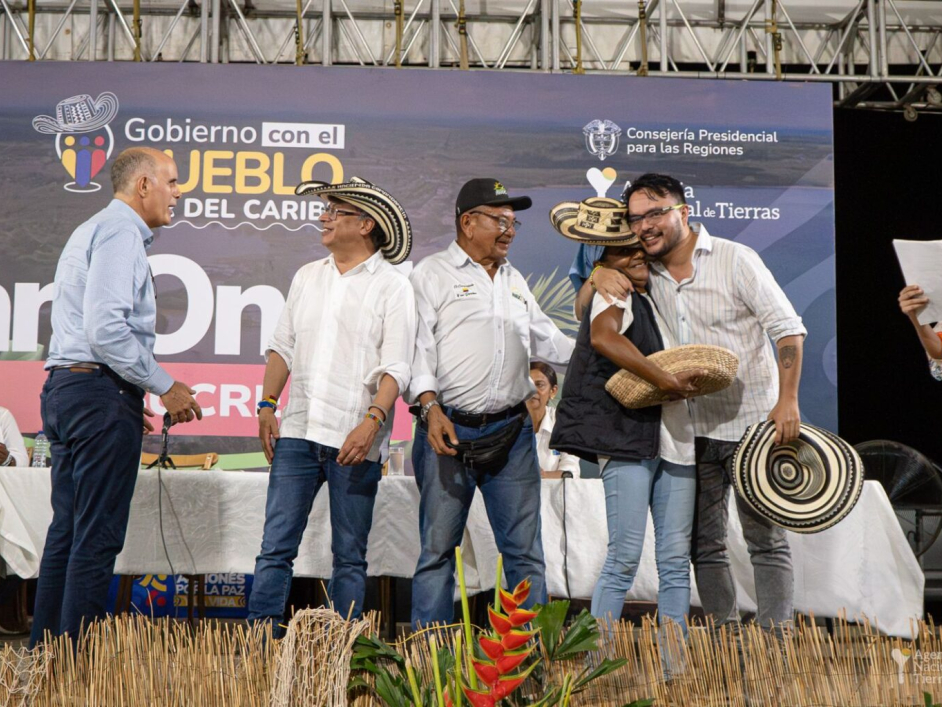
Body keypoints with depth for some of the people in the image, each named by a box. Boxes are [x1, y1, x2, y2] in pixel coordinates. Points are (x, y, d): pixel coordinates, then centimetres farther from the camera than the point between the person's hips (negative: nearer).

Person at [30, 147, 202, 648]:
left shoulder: (92, 231, 23)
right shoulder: (119, 232, -10)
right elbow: (105, 328, -21)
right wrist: (164, 387, -14)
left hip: (64, 385, 10)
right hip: (100, 392, -10)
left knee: (67, 531, 11)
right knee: (97, 536, -7)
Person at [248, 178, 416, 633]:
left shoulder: (392, 286, -1)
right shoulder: (307, 277, 15)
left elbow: (395, 368, -7)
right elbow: (283, 346, 18)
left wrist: (371, 421, -19)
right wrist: (267, 405, 7)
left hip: (355, 440, -4)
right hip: (298, 431, 4)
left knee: (349, 557, 5)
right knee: (275, 547, 1)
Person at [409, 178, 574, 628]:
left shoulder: (514, 280, 21)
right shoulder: (432, 274, 3)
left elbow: (548, 341, 26)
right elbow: (418, 348, -5)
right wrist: (430, 406, -19)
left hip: (511, 431, 5)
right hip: (449, 429, -5)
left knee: (525, 549, 5)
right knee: (438, 548, 0)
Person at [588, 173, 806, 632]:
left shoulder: (735, 259, -8)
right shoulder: (643, 272, 5)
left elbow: (788, 329, -8)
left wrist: (787, 400, -18)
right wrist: (598, 275, -13)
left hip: (752, 424, -5)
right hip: (693, 430, 5)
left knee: (766, 540, -1)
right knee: (704, 544, 10)